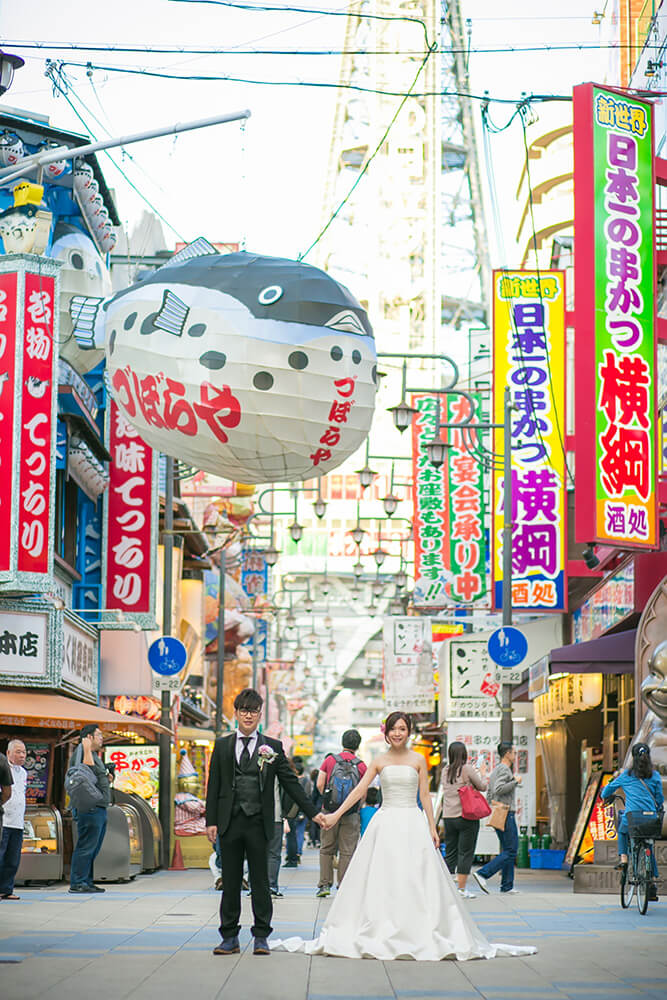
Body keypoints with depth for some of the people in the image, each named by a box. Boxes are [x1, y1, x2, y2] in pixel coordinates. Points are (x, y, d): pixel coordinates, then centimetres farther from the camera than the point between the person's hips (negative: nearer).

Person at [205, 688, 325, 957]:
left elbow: (291, 782, 6)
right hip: (229, 822, 1)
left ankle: (261, 937, 10)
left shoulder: (272, 747, 5)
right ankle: (230, 938, 13)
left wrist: (313, 813, 2)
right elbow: (214, 786, 7)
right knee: (230, 882, 6)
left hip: (258, 823, -1)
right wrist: (211, 821, 0)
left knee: (260, 881, 3)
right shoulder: (222, 746, 9)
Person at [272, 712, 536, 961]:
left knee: (417, 879, -4)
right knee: (381, 880, -2)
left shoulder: (418, 760, 5)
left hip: (413, 824, -1)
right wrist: (335, 815, -3)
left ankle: (422, 936, 1)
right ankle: (381, 935, 2)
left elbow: (425, 795, 6)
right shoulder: (379, 762, 6)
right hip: (386, 824, 1)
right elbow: (359, 790, 4)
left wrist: (432, 828, 0)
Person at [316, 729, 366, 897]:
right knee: (347, 851, 5)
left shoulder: (330, 760, 0)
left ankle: (325, 884, 8)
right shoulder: (361, 766, -2)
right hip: (351, 814, -1)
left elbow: (319, 785, -2)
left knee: (326, 849, 11)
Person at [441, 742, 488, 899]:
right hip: (466, 817, -5)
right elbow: (482, 787, -1)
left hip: (448, 818, 5)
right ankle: (461, 889, 1)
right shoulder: (467, 769, -8)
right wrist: (482, 773, 17)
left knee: (450, 854, 10)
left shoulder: (445, 771, 7)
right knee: (465, 854, 1)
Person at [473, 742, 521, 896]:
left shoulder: (495, 770, 19)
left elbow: (489, 794, 21)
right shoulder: (504, 769, -11)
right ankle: (483, 873, -17)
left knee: (508, 850, 12)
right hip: (506, 815, -10)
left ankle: (507, 885, 11)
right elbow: (498, 789, -26)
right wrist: (515, 781, -16)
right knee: (510, 851, -10)